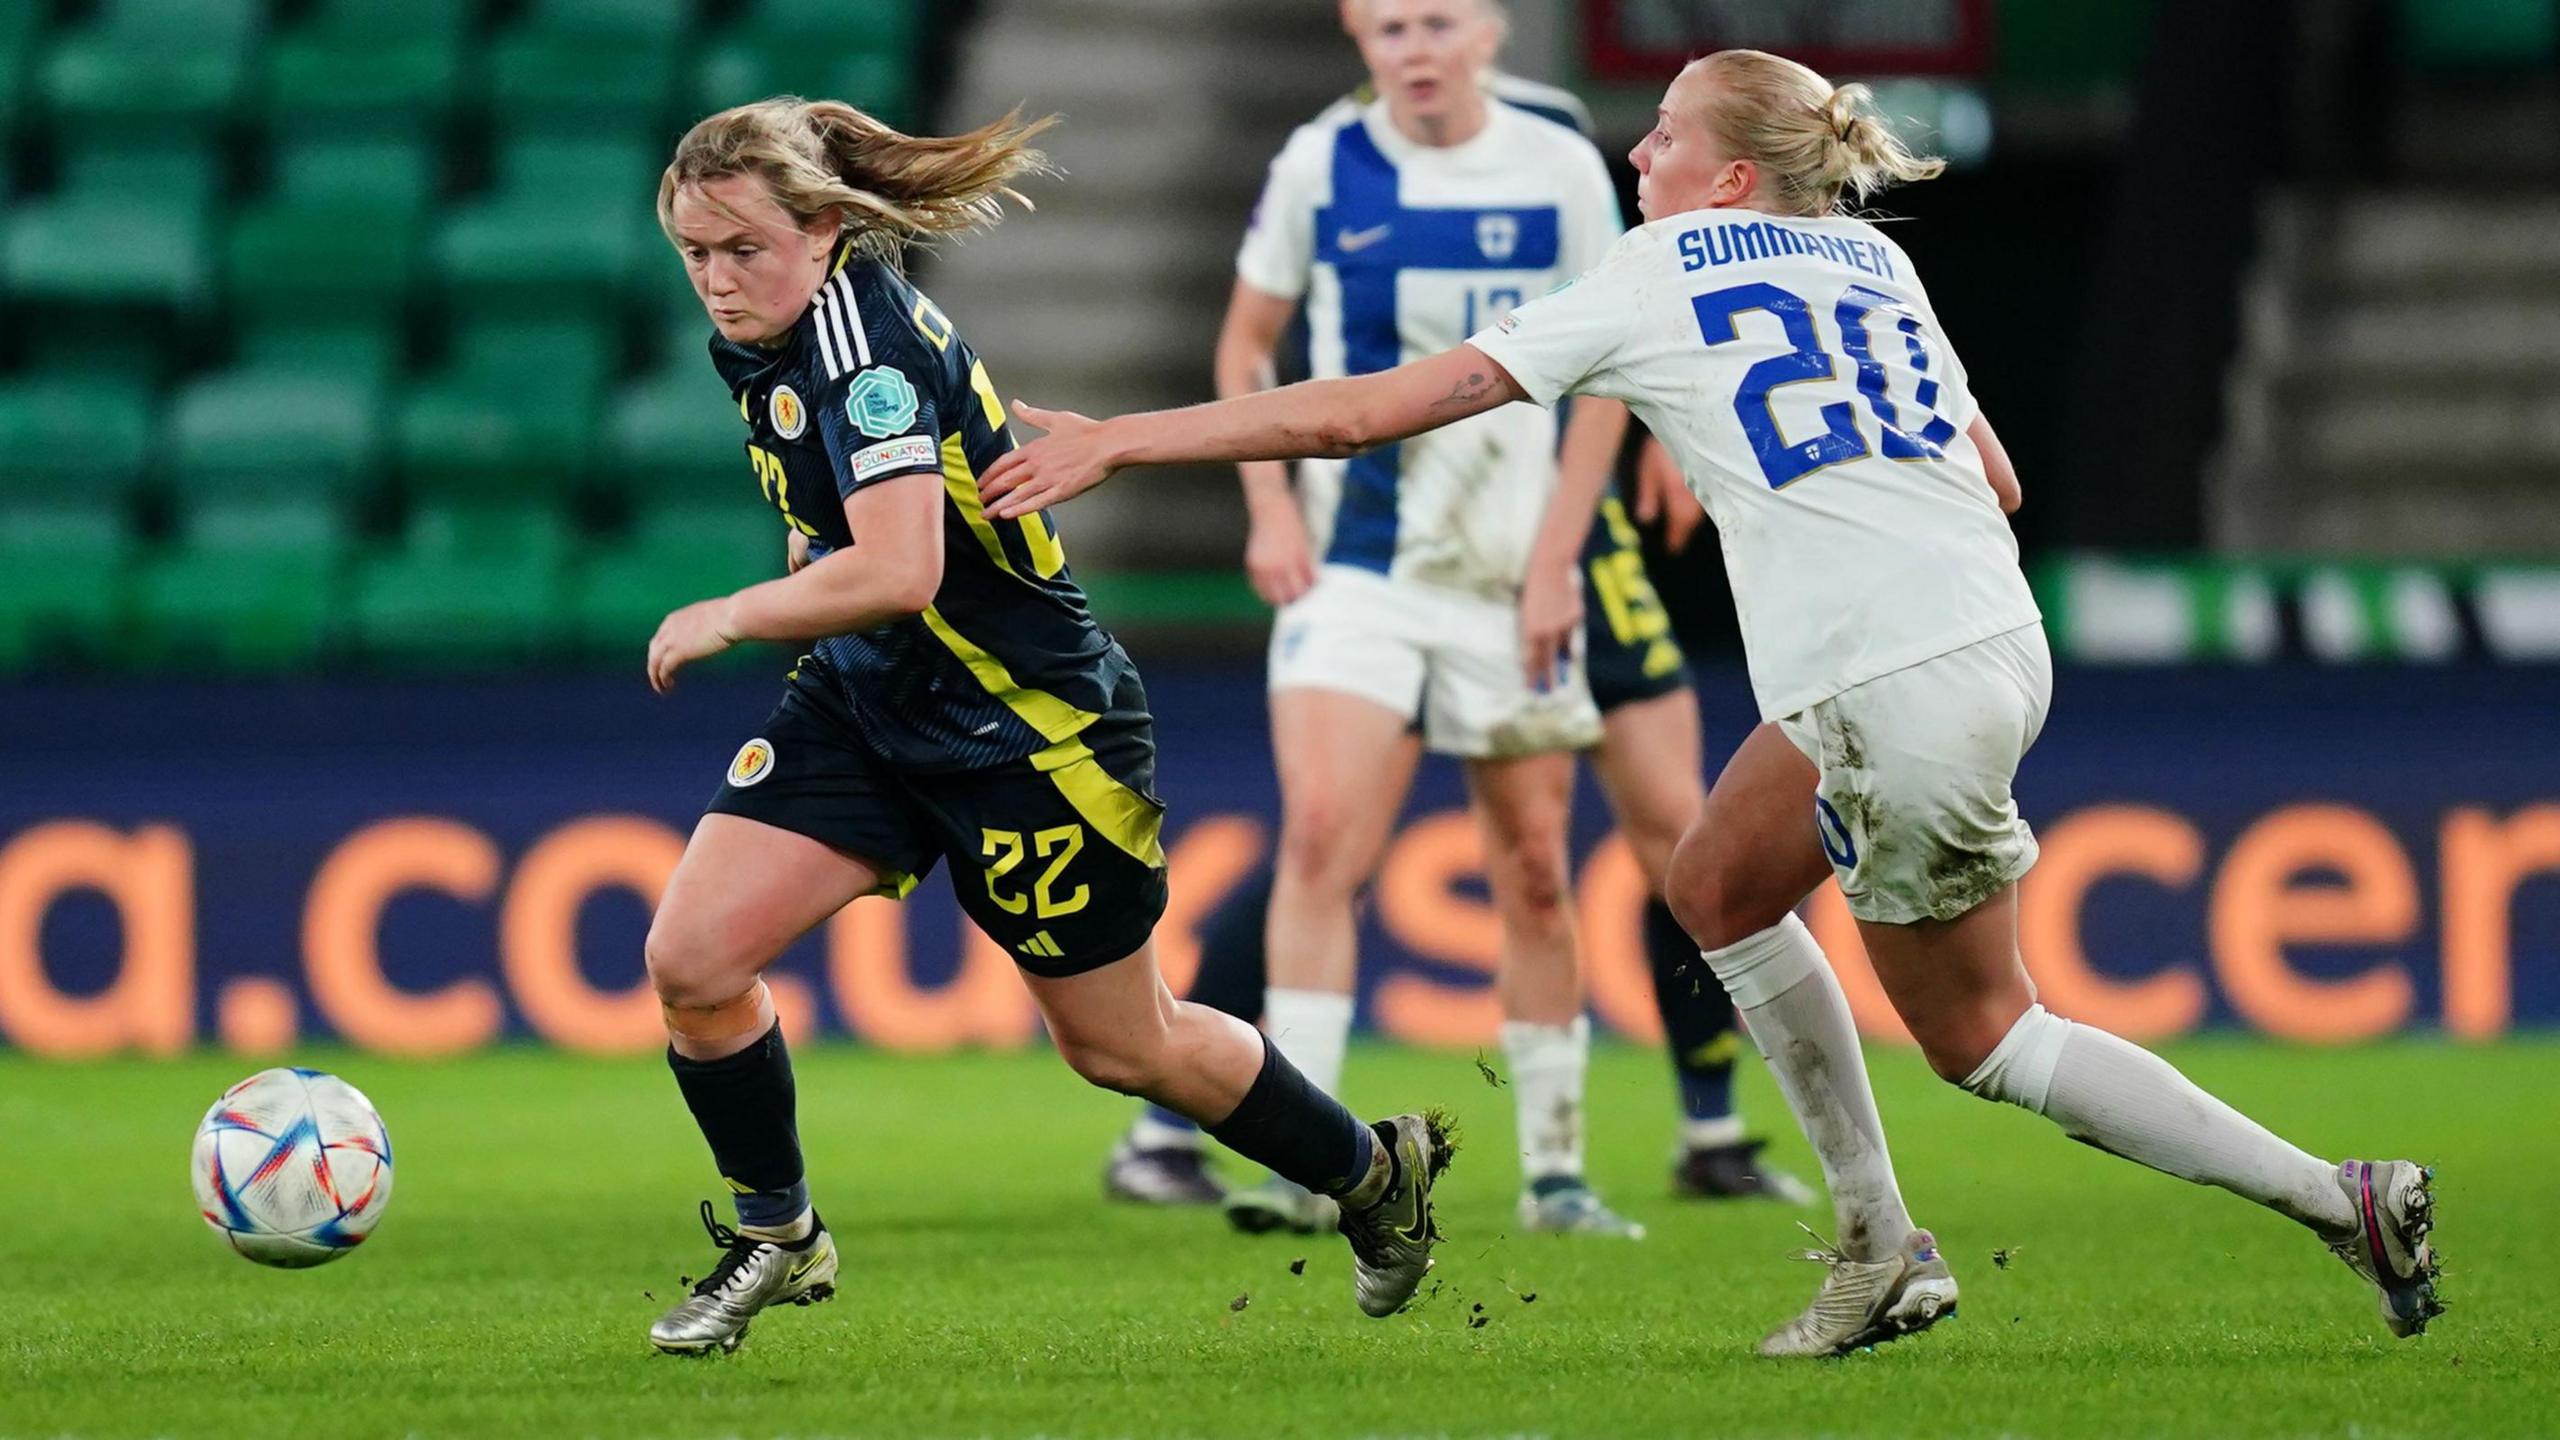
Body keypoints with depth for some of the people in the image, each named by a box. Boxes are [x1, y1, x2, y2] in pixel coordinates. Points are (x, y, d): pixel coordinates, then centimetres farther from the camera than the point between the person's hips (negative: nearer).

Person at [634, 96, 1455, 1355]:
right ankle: (776, 1240, 13)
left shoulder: (860, 340, -27)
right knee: (689, 960, -8)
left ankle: (1378, 1173, 33)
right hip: (865, 703, 8)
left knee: (1119, 1047, 9)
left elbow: (895, 573, -36)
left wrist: (726, 620, -23)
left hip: (1025, 731, -8)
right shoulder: (775, 337, 2)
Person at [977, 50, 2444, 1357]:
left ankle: (2337, 1195, 6)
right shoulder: (1873, 258, 17)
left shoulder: (1648, 283, -1)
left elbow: (1369, 411, -1)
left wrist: (1115, 439, 4)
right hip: (1996, 635, 8)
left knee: (1978, 1031, 9)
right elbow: (1995, 479, 19)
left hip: (1898, 694, -8)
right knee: (1720, 887, 21)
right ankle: (1882, 1248, 20)